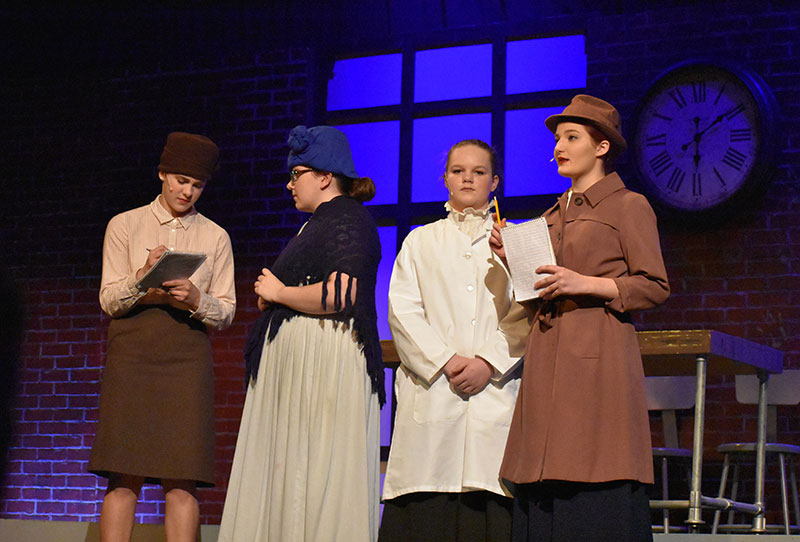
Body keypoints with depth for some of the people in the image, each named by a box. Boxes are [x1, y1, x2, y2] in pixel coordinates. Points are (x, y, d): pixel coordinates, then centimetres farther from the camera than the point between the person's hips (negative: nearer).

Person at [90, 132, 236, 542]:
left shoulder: (215, 238, 13)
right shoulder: (124, 226, 11)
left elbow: (226, 312, 9)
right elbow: (109, 300, 4)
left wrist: (195, 299, -12)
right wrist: (143, 275, -15)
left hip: (187, 356, 1)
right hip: (133, 350, -1)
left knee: (181, 480, -6)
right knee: (124, 476, -7)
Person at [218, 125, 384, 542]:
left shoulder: (347, 219, -7)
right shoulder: (317, 224, 24)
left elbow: (340, 294, -22)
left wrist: (280, 292, -8)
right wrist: (271, 299, 11)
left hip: (325, 362, -10)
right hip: (295, 363, 10)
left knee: (315, 471, -11)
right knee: (287, 472, 4)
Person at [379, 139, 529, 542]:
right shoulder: (420, 242, 18)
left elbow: (525, 314, 5)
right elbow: (403, 312, 7)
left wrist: (489, 362, -10)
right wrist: (445, 362, -8)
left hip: (495, 388, 0)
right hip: (431, 393, 1)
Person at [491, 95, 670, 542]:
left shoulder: (629, 205, 2)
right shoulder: (553, 215, 22)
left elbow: (654, 286, -4)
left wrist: (584, 284, -13)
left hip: (599, 358, -6)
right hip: (549, 361, 6)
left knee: (598, 500, -11)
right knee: (545, 497, 0)